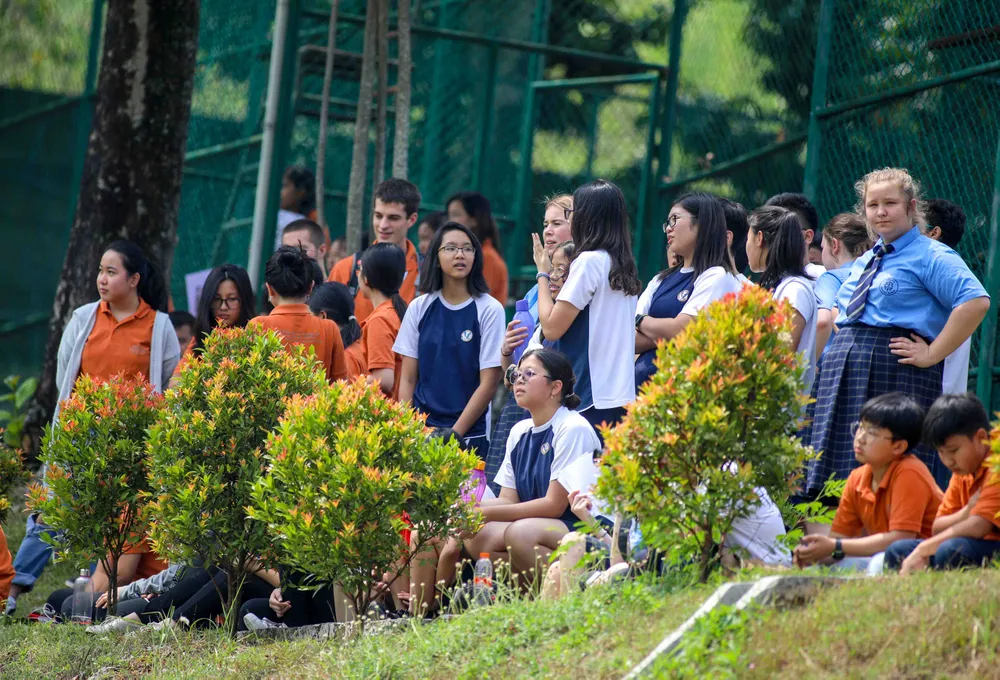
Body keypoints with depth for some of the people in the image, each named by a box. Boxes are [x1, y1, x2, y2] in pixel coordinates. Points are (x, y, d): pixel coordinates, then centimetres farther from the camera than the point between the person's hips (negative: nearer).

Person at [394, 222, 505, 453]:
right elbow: (408, 379, 8)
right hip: (420, 430, 2)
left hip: (469, 434, -2)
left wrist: (454, 434, -10)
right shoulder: (419, 308, 6)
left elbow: (489, 383, -6)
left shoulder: (489, 310, -3)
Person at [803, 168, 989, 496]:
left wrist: (932, 354, -16)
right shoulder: (863, 262, 23)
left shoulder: (931, 257, -2)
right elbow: (840, 309, 40)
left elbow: (975, 301, -17)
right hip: (844, 375, 8)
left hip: (897, 373, -8)